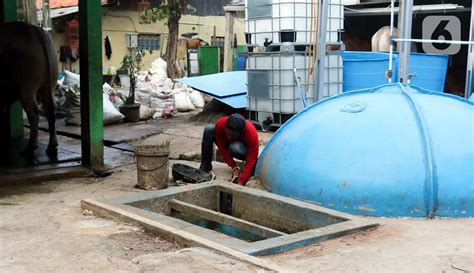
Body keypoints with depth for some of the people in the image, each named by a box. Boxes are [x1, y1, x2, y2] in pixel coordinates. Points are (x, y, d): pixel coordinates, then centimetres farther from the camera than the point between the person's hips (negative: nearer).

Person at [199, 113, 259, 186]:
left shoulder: (252, 133, -37)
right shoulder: (220, 124, -32)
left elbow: (251, 160, -35)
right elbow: (222, 147, -22)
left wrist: (241, 182, -42)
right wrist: (234, 167, -29)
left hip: (243, 148, -3)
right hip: (226, 143, 3)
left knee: (235, 148, -40)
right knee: (209, 129, -25)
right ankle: (205, 166, -15)